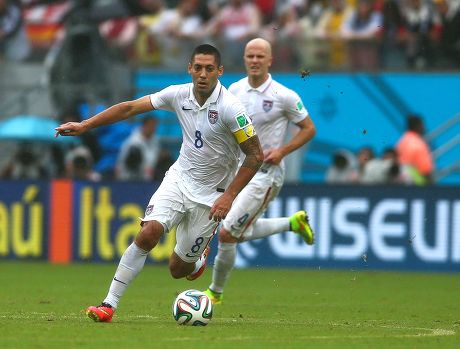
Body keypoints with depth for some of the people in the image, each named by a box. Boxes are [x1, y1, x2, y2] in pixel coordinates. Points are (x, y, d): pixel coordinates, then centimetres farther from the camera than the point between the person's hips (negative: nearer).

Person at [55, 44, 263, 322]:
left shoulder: (229, 107, -20)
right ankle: (110, 304, -18)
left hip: (210, 195, -3)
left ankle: (200, 258, 40)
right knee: (149, 232, -23)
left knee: (179, 269, 1)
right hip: (179, 178, 3)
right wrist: (85, 126, 0)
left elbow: (256, 155, -15)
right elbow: (130, 108, 2)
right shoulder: (179, 95, -6)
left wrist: (229, 196, -18)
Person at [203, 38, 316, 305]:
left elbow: (309, 128, -3)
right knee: (245, 232, 20)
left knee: (227, 234, -10)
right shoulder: (235, 90, 2)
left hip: (266, 173, -7)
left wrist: (282, 151, -15)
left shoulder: (284, 96, -14)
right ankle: (294, 222, 43)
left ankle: (216, 292, 9)